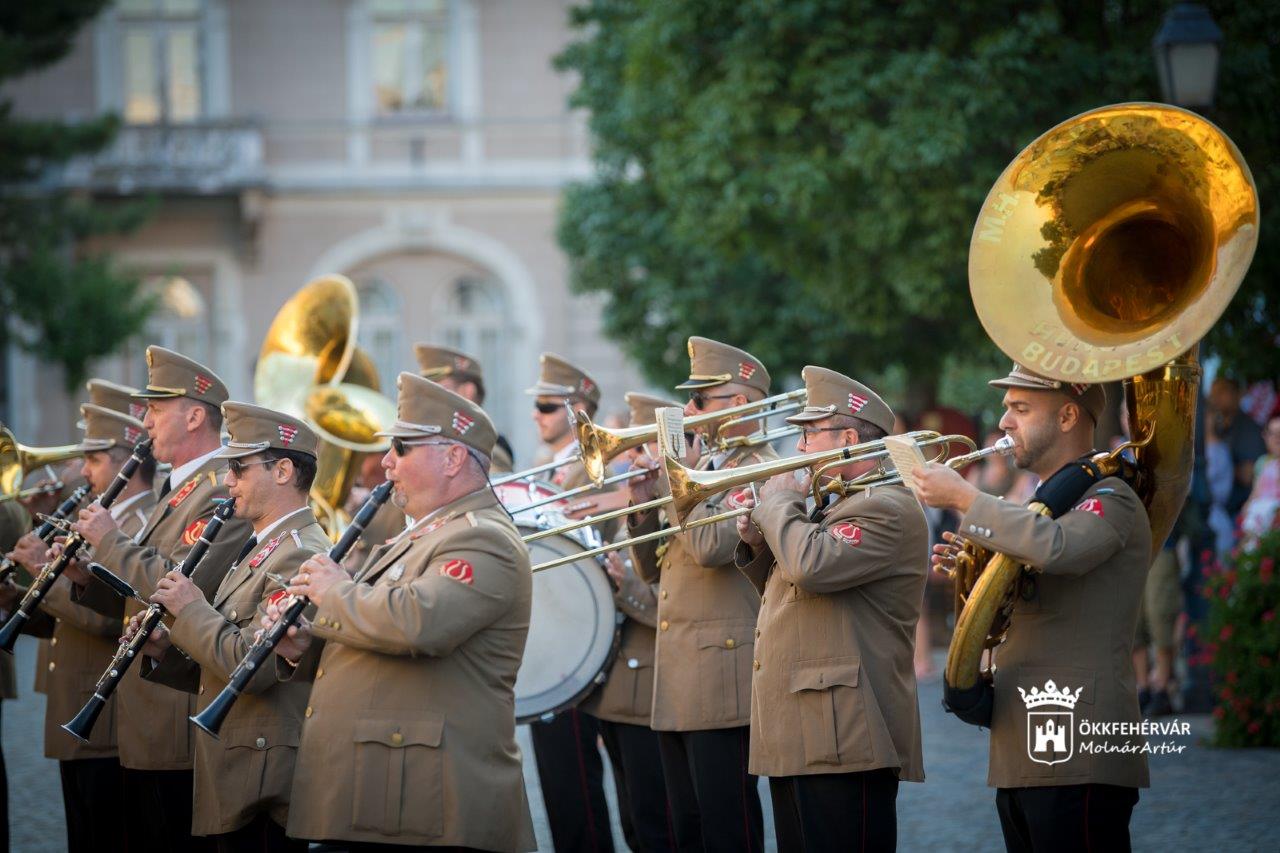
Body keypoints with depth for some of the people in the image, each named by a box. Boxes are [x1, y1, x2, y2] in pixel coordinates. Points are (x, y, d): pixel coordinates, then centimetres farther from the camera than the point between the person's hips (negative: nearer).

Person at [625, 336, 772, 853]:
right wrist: (643, 505, 4)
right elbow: (653, 570, 20)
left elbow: (711, 547, -25)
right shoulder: (705, 469, 18)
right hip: (677, 686, 9)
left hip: (723, 678, -9)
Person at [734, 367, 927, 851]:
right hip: (799, 740, 11)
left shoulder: (888, 510, -11)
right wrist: (758, 545, 12)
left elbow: (812, 567, -26)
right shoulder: (837, 506, 23)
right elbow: (790, 590, 31)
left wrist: (779, 503, -9)